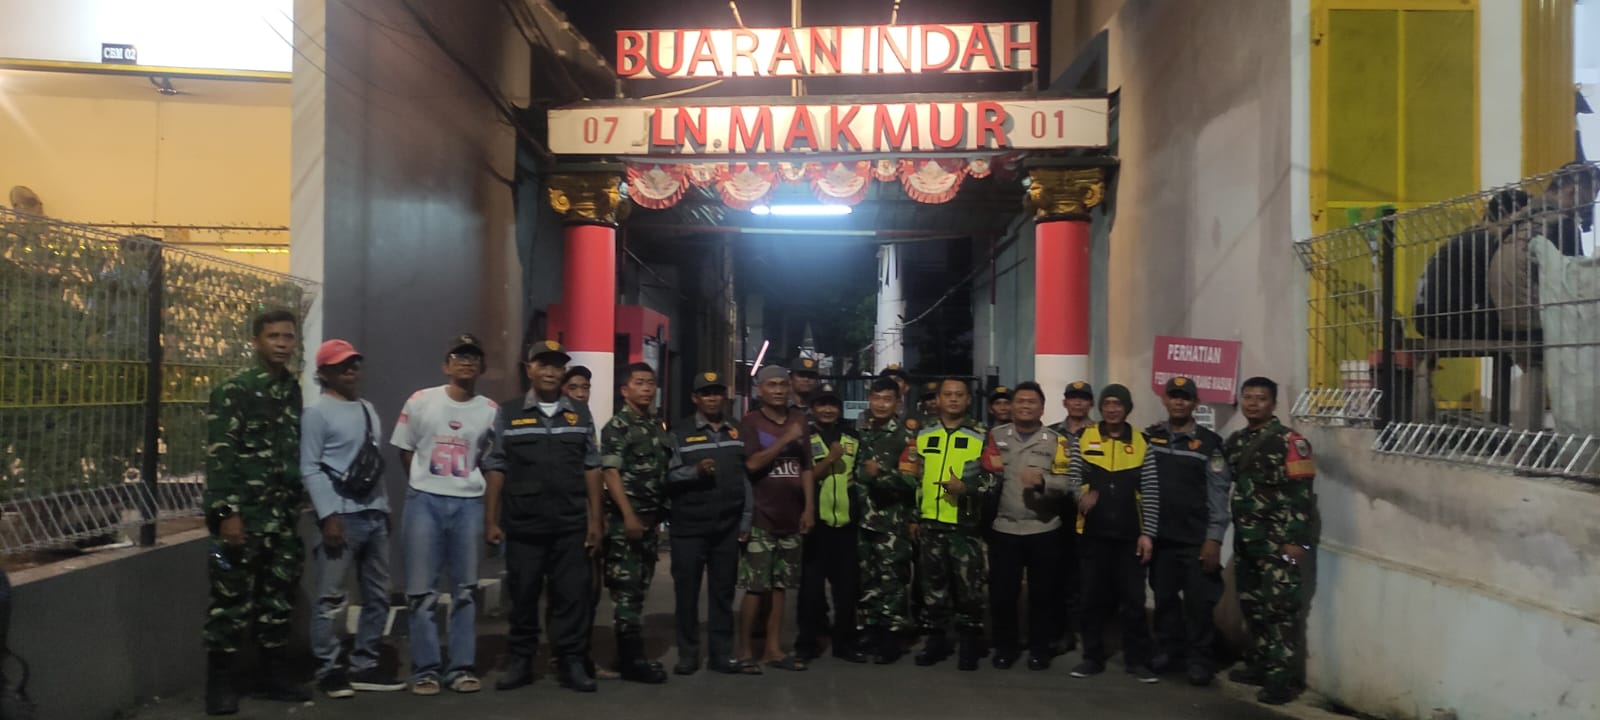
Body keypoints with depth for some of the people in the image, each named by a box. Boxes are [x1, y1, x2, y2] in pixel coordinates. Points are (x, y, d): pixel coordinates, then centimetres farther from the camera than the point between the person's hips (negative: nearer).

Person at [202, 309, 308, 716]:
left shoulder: (293, 389, 11)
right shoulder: (234, 390, -9)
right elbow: (219, 456, -14)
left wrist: (296, 503, 14)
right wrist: (227, 512, -19)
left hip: (282, 514, 6)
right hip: (244, 512, -6)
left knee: (279, 595, 12)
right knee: (233, 598, -1)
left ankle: (277, 678, 22)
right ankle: (219, 684, 11)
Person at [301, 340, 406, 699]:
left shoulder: (368, 409, 16)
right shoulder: (317, 413, -5)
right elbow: (309, 469, -10)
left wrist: (384, 509, 15)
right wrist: (329, 516, -16)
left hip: (373, 515, 7)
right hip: (342, 515, -7)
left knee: (377, 596, 10)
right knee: (331, 598, -2)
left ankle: (364, 666, 19)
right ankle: (329, 670, 8)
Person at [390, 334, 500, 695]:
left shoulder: (491, 411, -1)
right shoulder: (420, 402, -1)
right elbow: (406, 453, 8)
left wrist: (467, 482, 7)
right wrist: (429, 482, 10)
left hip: (470, 504, 1)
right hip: (424, 501, -1)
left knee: (466, 590, 7)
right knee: (422, 591, 2)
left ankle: (461, 667, 16)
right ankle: (425, 669, 10)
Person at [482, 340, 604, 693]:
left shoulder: (581, 414, 9)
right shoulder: (507, 413, 5)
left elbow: (591, 469, 7)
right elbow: (496, 470, 3)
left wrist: (595, 521, 2)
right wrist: (491, 521, -1)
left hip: (571, 525, 1)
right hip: (522, 525, -1)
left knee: (572, 594, 2)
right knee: (523, 594, 7)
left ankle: (572, 662, 10)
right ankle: (520, 661, 19)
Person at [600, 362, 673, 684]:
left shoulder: (658, 426, 15)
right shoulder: (617, 426, -7)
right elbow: (611, 473, -14)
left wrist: (660, 514, 15)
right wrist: (629, 515, -21)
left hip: (651, 518, 8)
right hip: (626, 519, -8)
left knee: (640, 588, 11)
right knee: (626, 590, -6)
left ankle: (631, 654, 19)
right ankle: (632, 660, -3)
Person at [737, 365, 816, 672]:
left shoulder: (799, 420, 13)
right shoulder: (750, 422, -2)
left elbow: (806, 467, 15)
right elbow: (752, 463, -15)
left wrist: (809, 508, 8)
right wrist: (785, 440, -16)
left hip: (790, 518, 5)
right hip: (760, 518, -5)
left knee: (779, 586, 9)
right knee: (755, 587, -4)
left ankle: (773, 649, 17)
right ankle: (745, 650, 6)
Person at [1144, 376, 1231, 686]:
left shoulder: (1209, 442, -2)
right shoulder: (1149, 437, 6)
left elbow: (1218, 494, -4)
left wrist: (1214, 538, -9)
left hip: (1197, 539, -3)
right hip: (1160, 536, 3)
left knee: (1199, 602, -1)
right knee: (1164, 598, 11)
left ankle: (1200, 661, 10)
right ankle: (1168, 652, 24)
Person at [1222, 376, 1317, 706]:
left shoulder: (1289, 442, -9)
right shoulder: (1235, 442, 12)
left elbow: (1302, 494, -14)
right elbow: (1226, 487, 19)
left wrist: (1296, 540, -18)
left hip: (1279, 542, -7)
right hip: (1246, 541, 7)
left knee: (1279, 609, -6)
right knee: (1252, 606, 13)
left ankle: (1281, 677, -3)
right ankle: (1258, 665, 25)